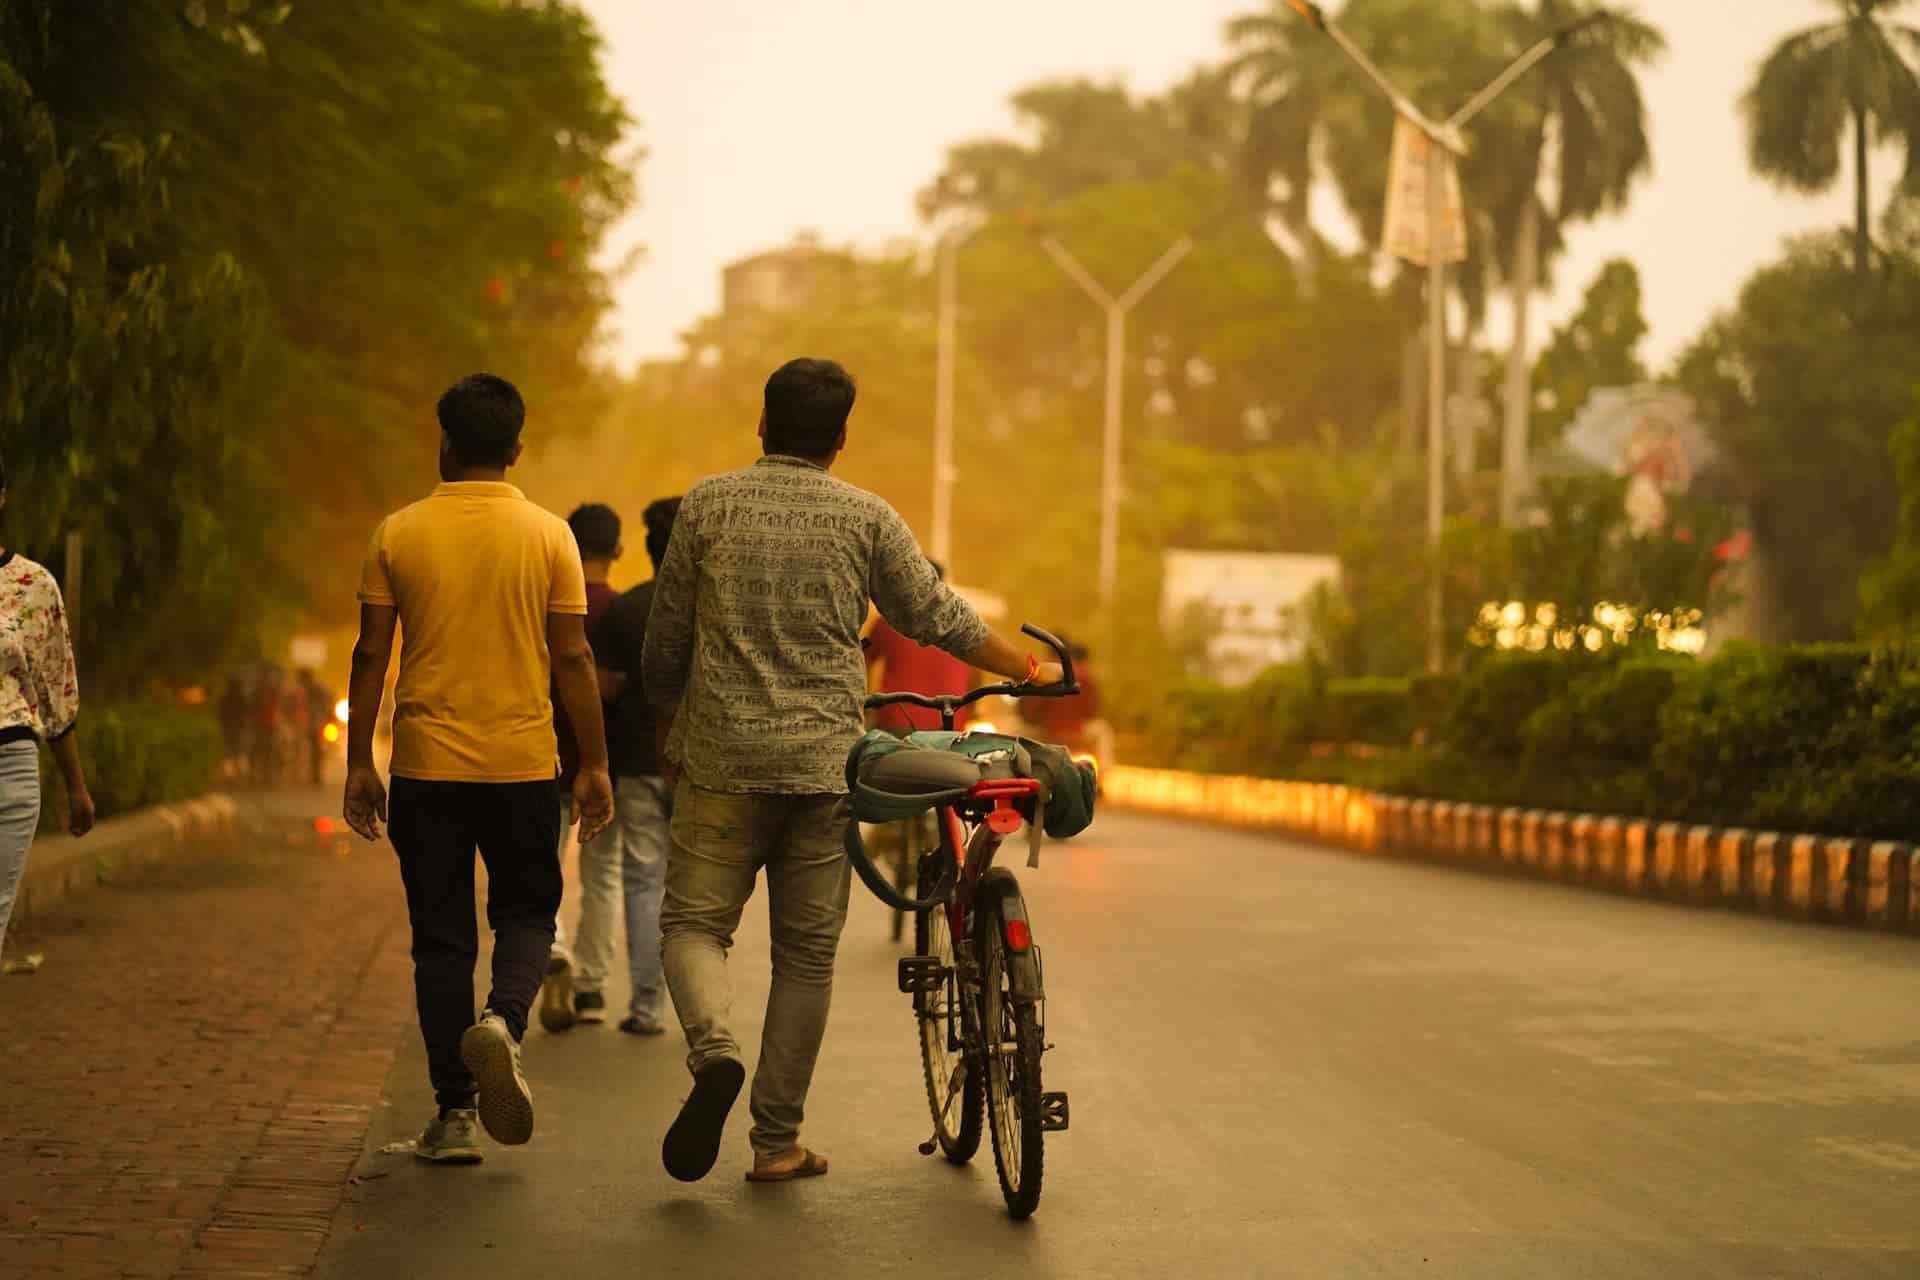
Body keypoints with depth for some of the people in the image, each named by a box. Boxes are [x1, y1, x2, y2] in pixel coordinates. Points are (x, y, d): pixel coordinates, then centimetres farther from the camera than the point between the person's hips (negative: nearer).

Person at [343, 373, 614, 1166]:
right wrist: (594, 765, 3)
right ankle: (504, 1022, -13)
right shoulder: (548, 536, -2)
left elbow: (370, 654, 0)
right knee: (527, 911, 16)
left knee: (440, 935, 9)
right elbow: (572, 659, -3)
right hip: (521, 765, -1)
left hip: (425, 766, 1)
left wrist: (359, 764, 7)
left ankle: (454, 1113, 8)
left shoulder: (399, 534, 0)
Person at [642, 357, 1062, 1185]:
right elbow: (937, 618, 9)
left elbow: (665, 643, 7)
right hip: (825, 763, 1)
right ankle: (778, 1142, 10)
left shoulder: (708, 505, 3)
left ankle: (714, 1047, -23)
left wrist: (672, 733, 23)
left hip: (723, 757, 0)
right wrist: (1028, 668, 24)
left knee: (694, 922, 7)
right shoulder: (867, 518, 3)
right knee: (807, 952, 7)